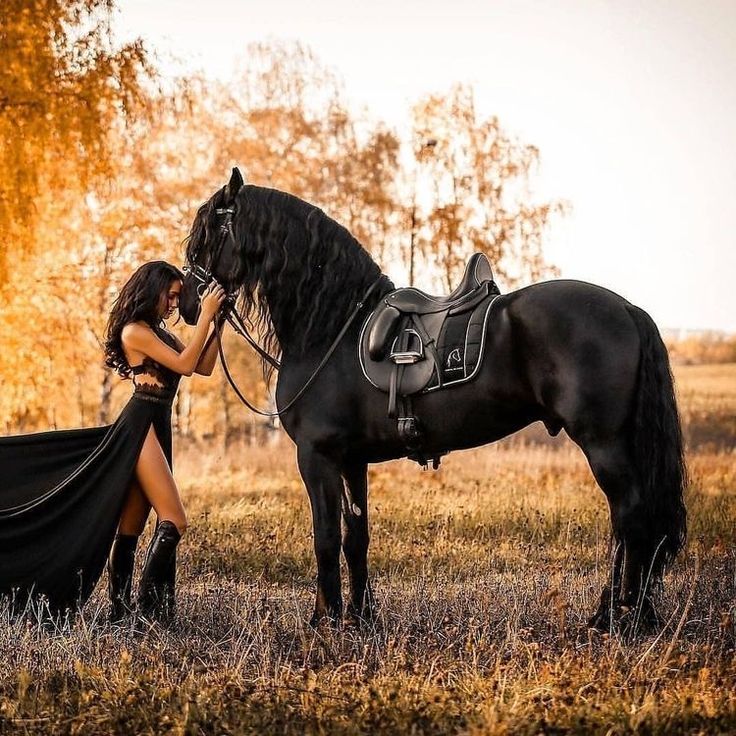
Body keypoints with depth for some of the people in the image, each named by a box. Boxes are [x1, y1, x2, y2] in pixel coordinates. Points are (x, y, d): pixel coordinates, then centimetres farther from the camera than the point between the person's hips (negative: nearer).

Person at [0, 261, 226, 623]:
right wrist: (205, 315, -12)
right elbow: (184, 365, -14)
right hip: (140, 426, -9)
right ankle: (148, 606, -15)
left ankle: (120, 608, 8)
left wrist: (216, 322, 8)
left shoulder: (160, 333, 21)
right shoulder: (135, 331, -7)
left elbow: (203, 367, 15)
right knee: (173, 521, -15)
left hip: (156, 429, 9)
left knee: (129, 527, 7)